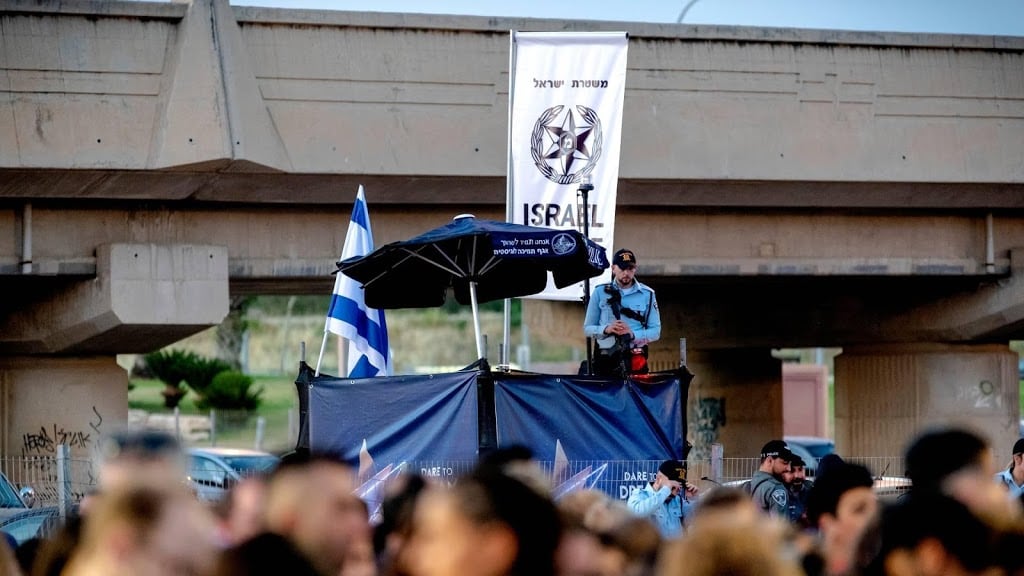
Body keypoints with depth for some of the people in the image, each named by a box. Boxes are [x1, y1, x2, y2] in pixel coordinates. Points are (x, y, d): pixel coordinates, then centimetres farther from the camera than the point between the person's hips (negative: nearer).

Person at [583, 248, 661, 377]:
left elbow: (655, 331, 8)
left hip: (635, 358, 0)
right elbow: (587, 329, 11)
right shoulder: (600, 292, 11)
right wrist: (606, 329, -10)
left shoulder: (647, 294, 10)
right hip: (605, 359, 0)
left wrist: (632, 334, -10)